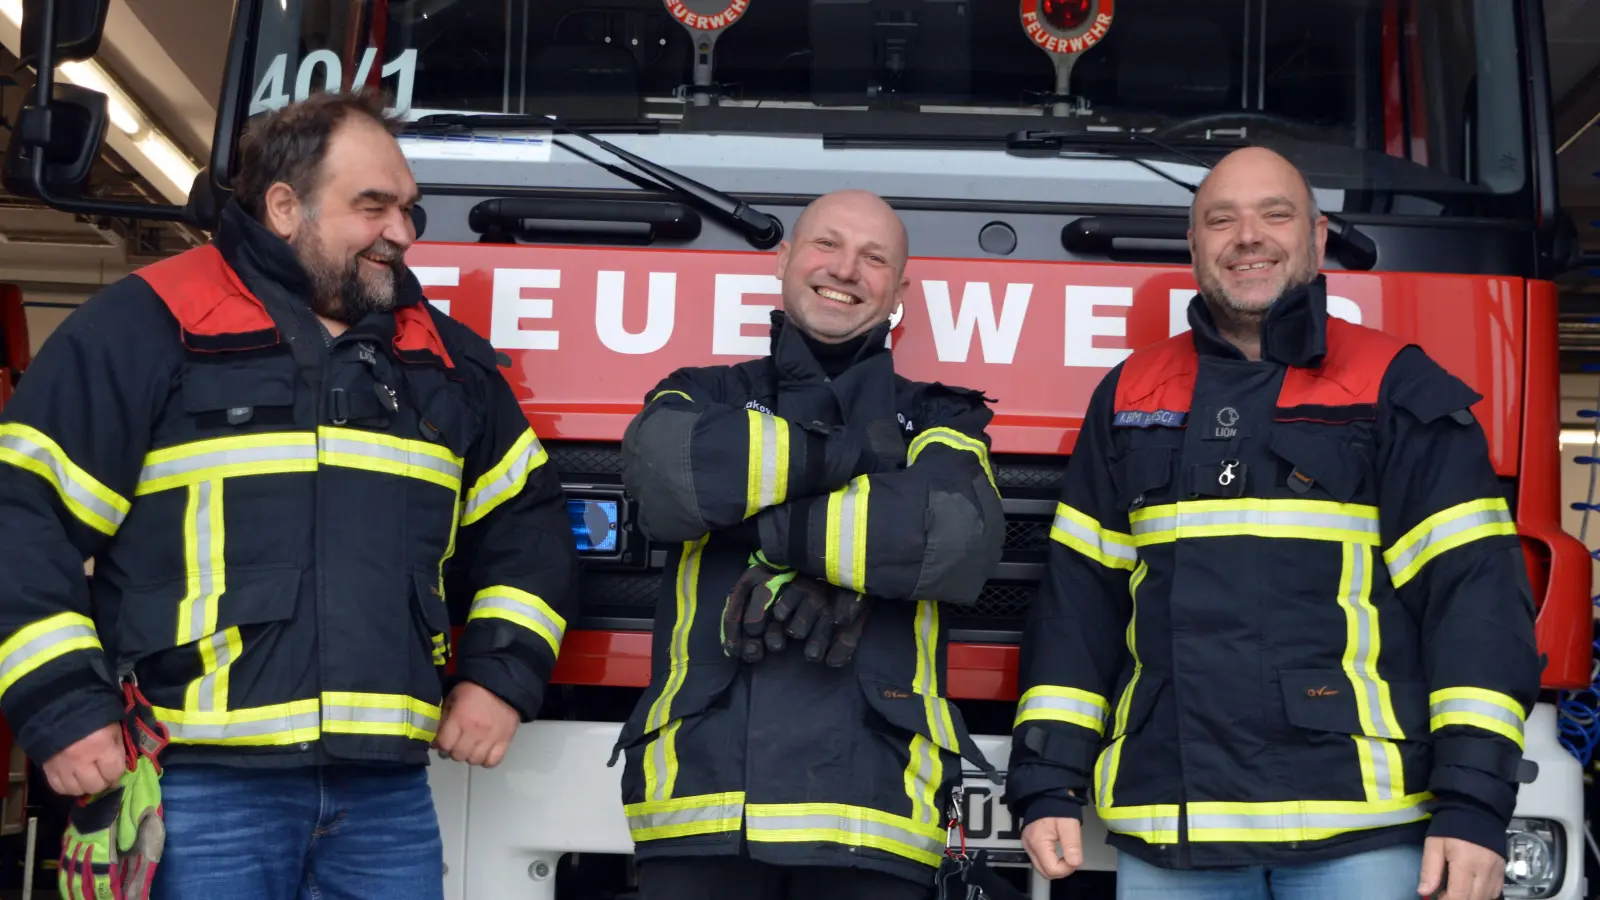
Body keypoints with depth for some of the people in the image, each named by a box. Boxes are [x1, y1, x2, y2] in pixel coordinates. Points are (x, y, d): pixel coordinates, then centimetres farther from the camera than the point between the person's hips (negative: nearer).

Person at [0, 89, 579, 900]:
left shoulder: (446, 360, 15)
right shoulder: (148, 327, -2)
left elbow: (527, 523, 23)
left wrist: (501, 675, 9)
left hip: (386, 793, 5)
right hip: (196, 788, -4)